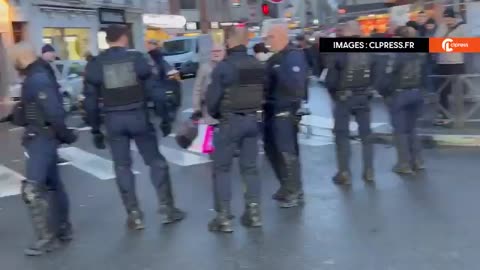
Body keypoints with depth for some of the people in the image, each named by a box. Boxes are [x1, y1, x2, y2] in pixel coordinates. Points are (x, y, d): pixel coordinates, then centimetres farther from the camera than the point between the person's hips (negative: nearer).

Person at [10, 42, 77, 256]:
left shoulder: (37, 80, -20)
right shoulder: (37, 76, 13)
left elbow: (54, 112, -26)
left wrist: (66, 136, -16)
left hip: (42, 139, -11)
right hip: (41, 138, 11)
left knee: (32, 190, -11)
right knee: (53, 184, 17)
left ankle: (47, 239, -3)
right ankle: (63, 229, 28)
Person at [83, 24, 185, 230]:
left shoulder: (95, 65, 1)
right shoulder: (136, 58, -4)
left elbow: (91, 101, 1)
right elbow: (153, 89, -4)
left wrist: (95, 130, 7)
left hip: (113, 120, 1)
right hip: (138, 116, -1)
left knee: (122, 167, 9)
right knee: (156, 161, 9)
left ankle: (134, 215, 11)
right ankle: (166, 208, 11)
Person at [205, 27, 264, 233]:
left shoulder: (223, 67, -13)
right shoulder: (259, 65, 3)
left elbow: (212, 98, -11)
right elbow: (266, 93, 7)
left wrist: (214, 114, 8)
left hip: (230, 121, -5)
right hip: (253, 120, 5)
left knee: (221, 168, 6)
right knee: (250, 167, 15)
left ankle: (223, 217, 6)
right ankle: (254, 212, 15)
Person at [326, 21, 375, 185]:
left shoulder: (340, 53, -13)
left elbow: (331, 79, -11)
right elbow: (374, 76, 4)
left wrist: (334, 94, 6)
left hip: (344, 98, -4)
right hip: (363, 97, 4)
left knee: (342, 135, 4)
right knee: (366, 134, 13)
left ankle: (344, 173, 3)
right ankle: (369, 171, 16)